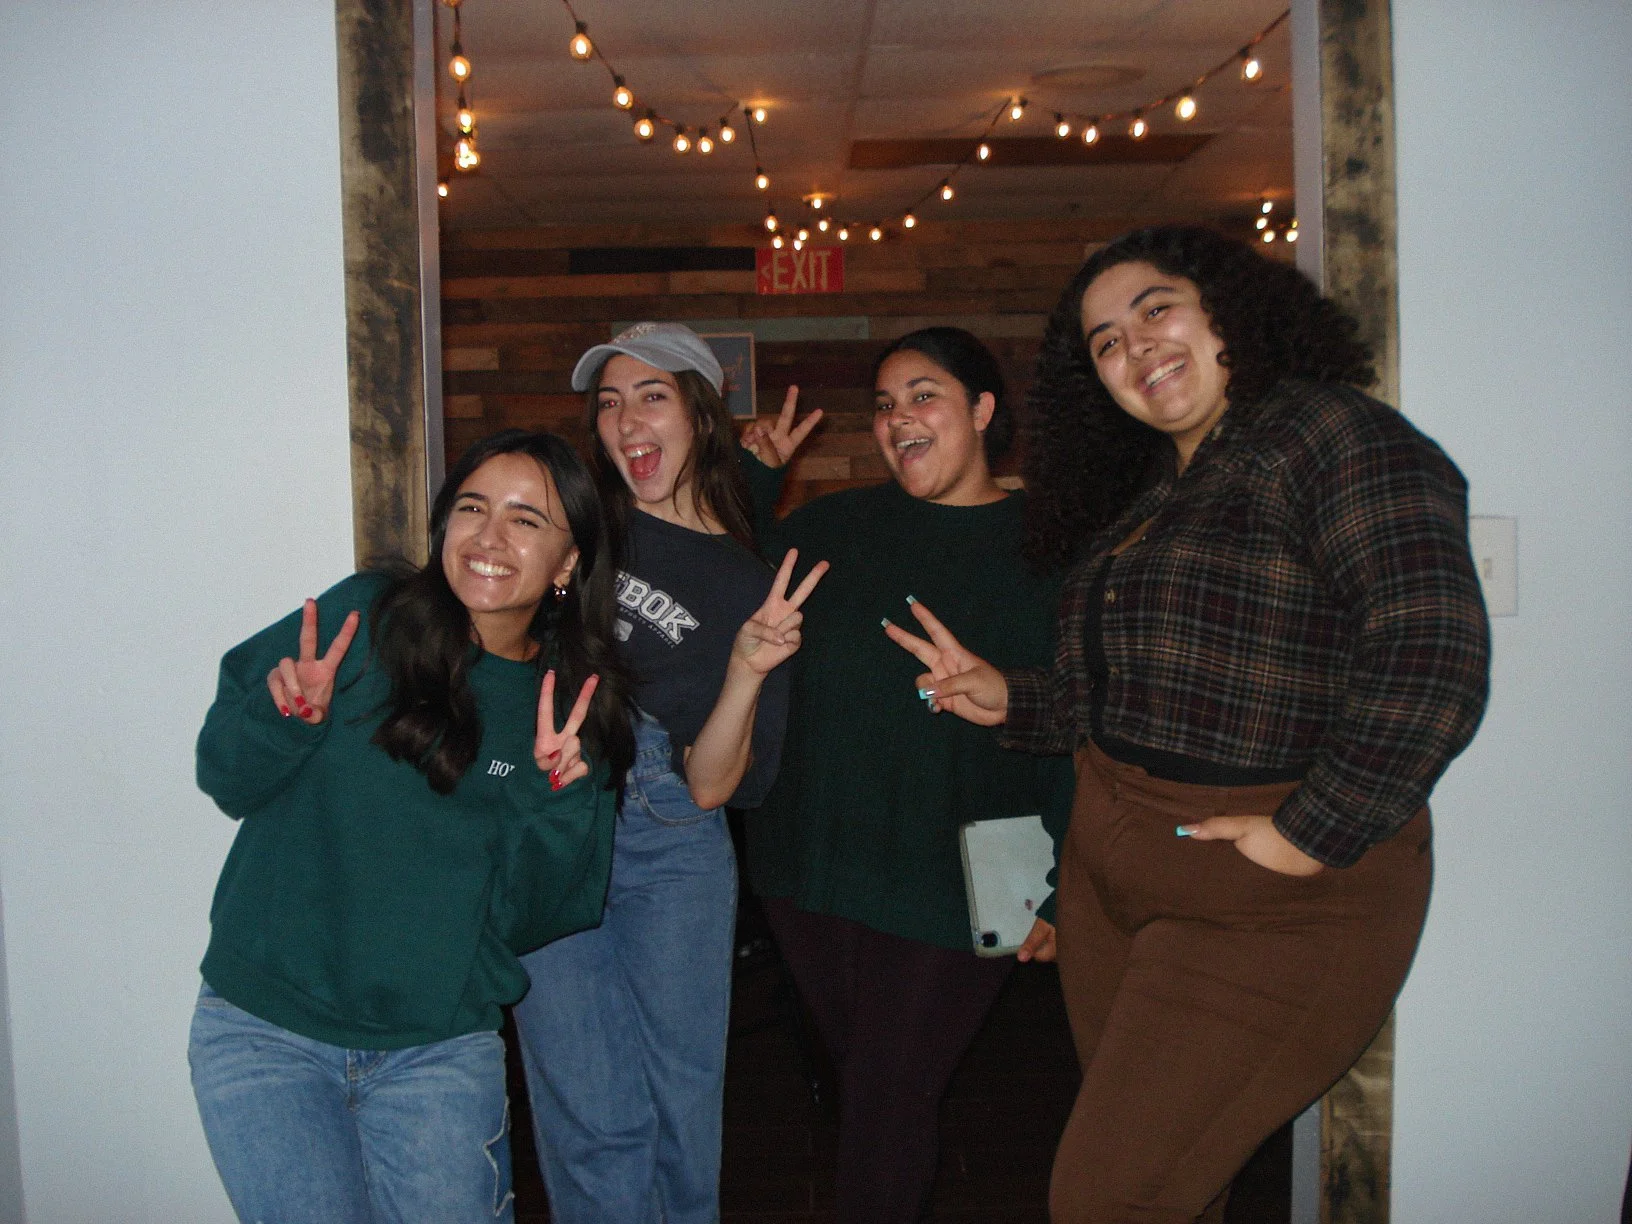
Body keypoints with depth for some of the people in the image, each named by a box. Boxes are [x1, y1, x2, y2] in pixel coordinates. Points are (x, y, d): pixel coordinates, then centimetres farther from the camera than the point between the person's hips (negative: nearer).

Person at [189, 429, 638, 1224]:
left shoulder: (573, 712, -2)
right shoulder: (365, 619, -7)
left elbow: (529, 919, -3)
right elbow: (225, 778, 0)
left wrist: (557, 795, -20)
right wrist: (289, 717, -20)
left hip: (440, 1051, 1)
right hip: (266, 1030, -1)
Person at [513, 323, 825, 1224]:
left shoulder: (747, 584, 2)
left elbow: (710, 786, -4)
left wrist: (749, 669, -18)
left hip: (672, 845, 1)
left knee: (684, 1100, 10)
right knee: (591, 1116, -1)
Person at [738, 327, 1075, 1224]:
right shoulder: (835, 526, 7)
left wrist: (1058, 891, -7)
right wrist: (753, 478, 5)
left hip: (950, 886, -4)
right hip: (812, 871, 4)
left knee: (890, 1106, 2)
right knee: (859, 1087, 19)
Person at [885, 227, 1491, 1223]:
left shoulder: (1329, 434, -14)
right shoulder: (1140, 494, 14)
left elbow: (1433, 655, -25)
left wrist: (1313, 835, -24)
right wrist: (1010, 701, 7)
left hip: (1269, 906, -8)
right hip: (1112, 879, 8)